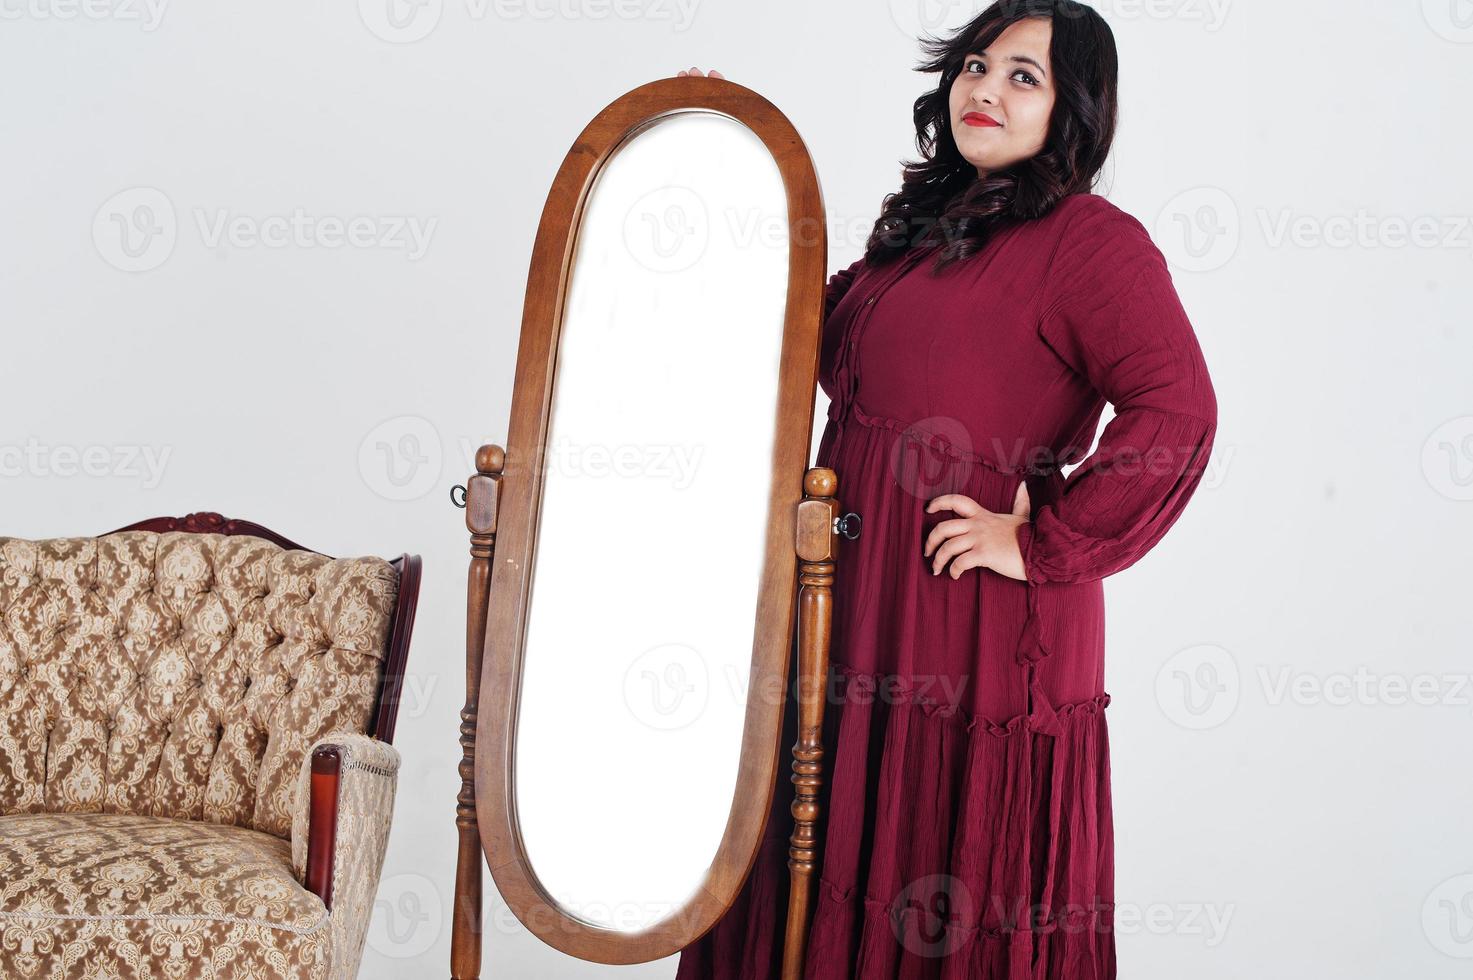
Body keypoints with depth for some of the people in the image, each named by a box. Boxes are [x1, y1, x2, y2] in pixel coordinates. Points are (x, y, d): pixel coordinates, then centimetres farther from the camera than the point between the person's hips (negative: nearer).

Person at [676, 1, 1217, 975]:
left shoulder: (1092, 239, -11)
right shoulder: (925, 224, 16)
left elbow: (1176, 414, -23)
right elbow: (825, 346, 24)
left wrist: (1043, 542, -19)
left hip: (979, 630, -8)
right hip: (862, 613, 8)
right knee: (839, 875, 16)